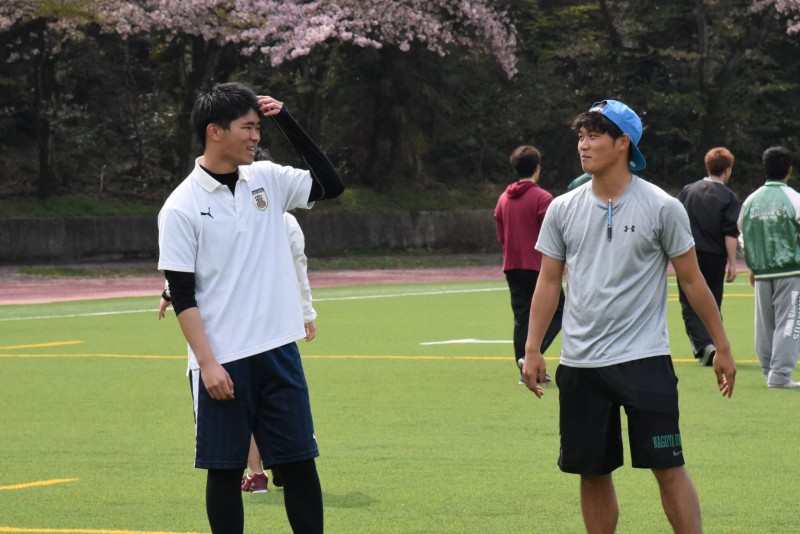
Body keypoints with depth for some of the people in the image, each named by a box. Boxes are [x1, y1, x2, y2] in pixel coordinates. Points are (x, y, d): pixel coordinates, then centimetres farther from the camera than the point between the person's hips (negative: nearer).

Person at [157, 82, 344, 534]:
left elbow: (331, 185, 7)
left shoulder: (267, 180, 7)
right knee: (225, 470, 3)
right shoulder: (181, 207, -7)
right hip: (221, 364, -4)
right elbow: (182, 295, -7)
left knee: (300, 461, 4)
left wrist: (288, 122, 0)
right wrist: (208, 363, -13)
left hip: (278, 350, 4)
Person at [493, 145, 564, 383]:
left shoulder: (503, 199, 8)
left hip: (512, 266, 6)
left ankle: (525, 370, 7)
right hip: (538, 266, -6)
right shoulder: (542, 198, -12)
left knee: (522, 317, 10)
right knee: (555, 313, 4)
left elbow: (501, 236, 13)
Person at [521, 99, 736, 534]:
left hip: (644, 358, -3)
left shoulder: (662, 208, -3)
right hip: (581, 363, 3)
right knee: (593, 473, 7)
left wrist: (722, 347, 4)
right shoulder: (563, 209, 6)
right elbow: (548, 281, 12)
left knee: (668, 466, -7)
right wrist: (532, 349, 6)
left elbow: (691, 280, 3)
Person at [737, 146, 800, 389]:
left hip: (761, 272, 5)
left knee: (764, 324, 13)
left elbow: (742, 237, 14)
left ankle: (769, 369, 18)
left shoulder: (751, 200, 7)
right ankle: (780, 374, -10)